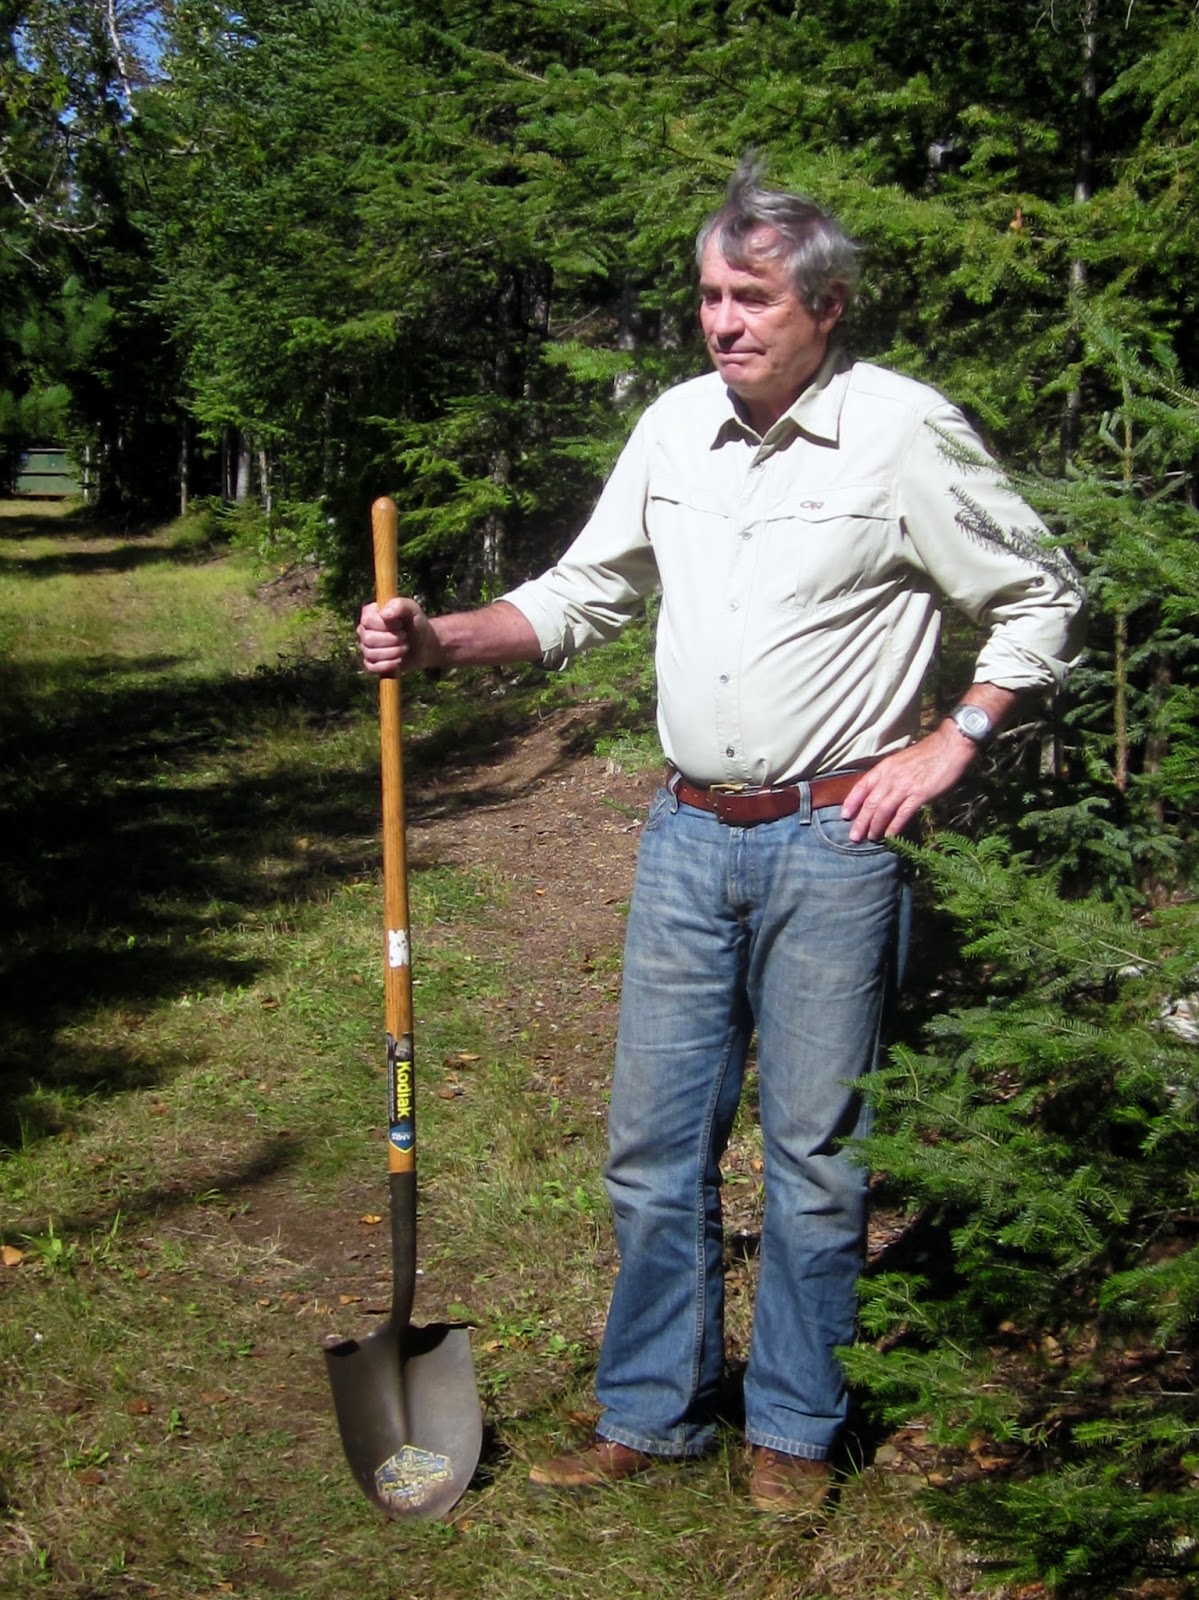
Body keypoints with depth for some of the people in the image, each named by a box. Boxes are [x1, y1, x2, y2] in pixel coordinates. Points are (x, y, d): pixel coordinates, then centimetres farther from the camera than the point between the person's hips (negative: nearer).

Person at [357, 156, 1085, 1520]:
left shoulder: (905, 432, -8)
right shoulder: (677, 424, 6)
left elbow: (1042, 598, 0)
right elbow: (586, 593, 14)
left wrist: (948, 744, -7)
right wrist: (441, 639, 0)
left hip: (831, 843, -4)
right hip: (687, 833, 5)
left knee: (812, 1152, 6)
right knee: (655, 1140, 10)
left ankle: (792, 1430, 24)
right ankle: (652, 1411, 26)